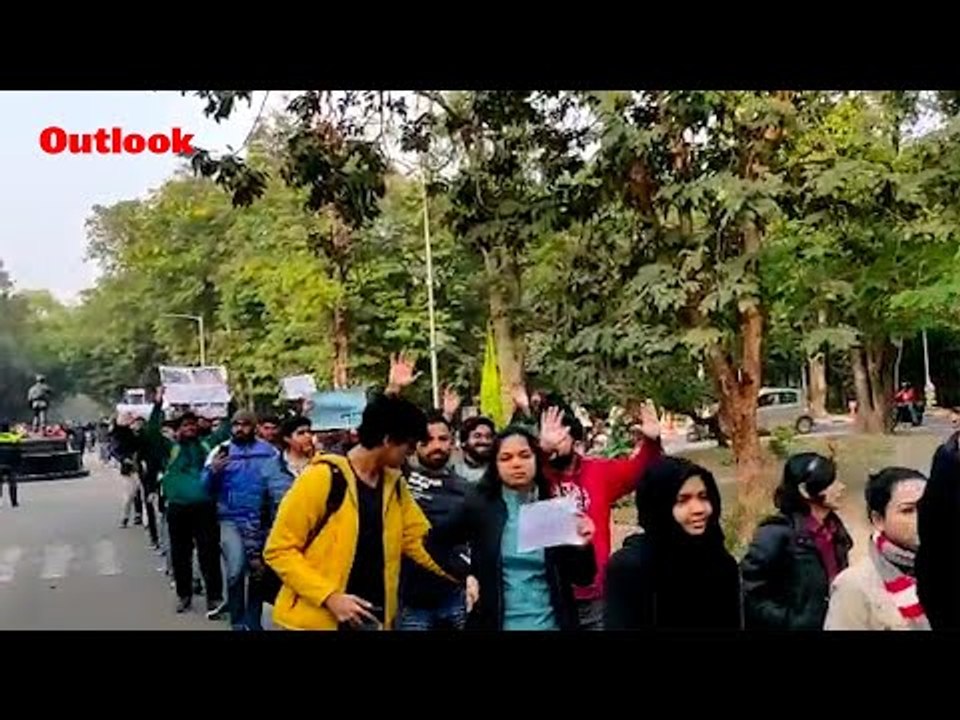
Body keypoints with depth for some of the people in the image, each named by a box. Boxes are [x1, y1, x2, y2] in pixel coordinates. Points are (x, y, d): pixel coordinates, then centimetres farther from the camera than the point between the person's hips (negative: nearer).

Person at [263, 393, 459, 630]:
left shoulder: (394, 484, 5)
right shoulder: (323, 478, -15)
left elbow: (419, 539, 9)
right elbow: (279, 549, -13)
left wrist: (463, 574, -2)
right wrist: (329, 597, -20)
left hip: (372, 618, 6)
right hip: (318, 618, -6)